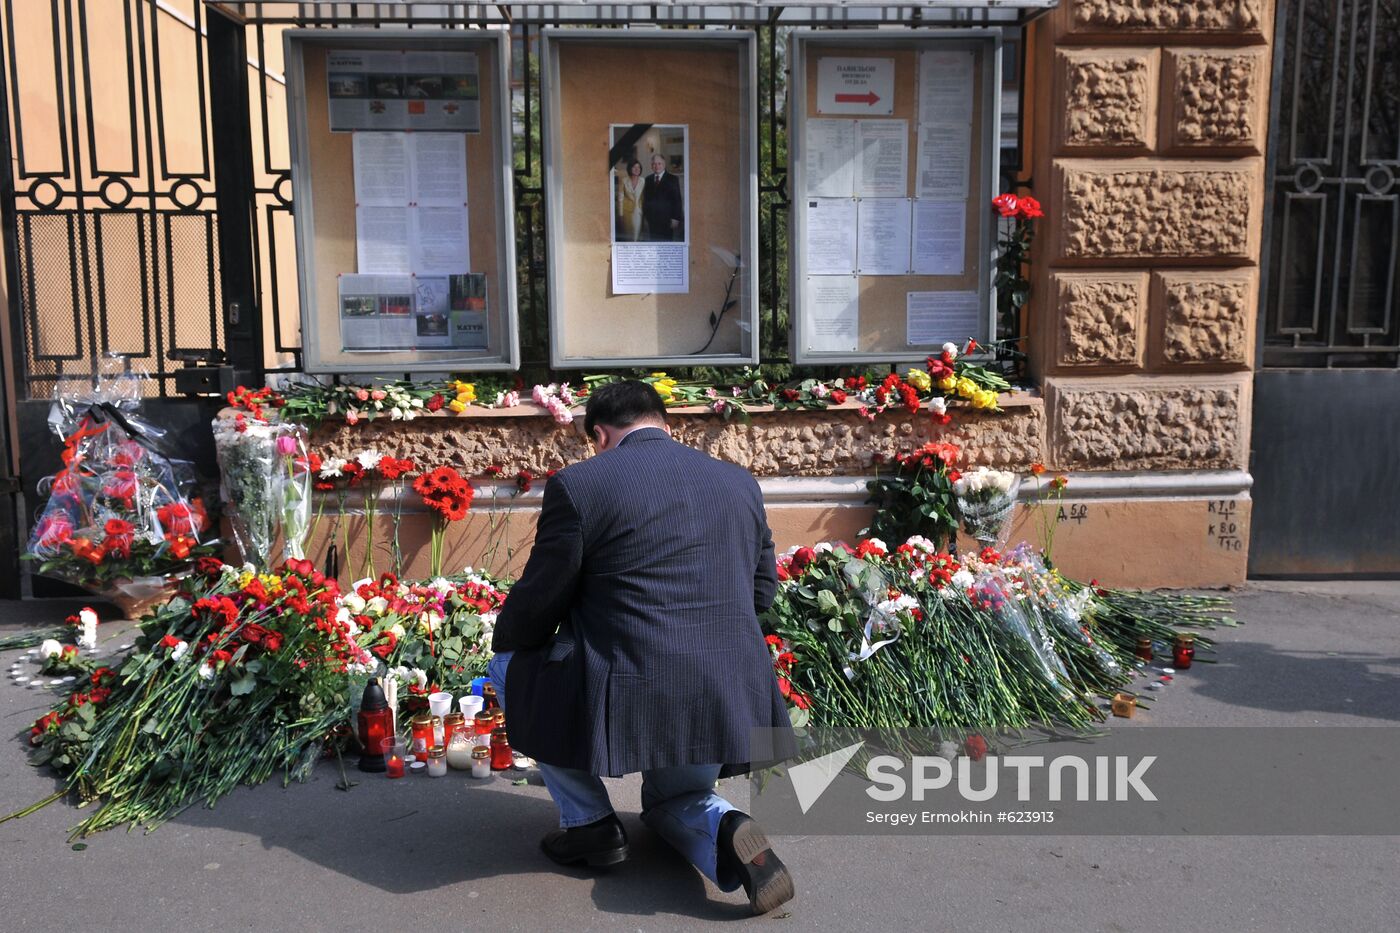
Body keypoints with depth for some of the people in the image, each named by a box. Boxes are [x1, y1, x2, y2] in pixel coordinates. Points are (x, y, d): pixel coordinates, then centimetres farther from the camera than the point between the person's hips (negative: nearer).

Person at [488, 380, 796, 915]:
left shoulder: (577, 486, -7)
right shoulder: (740, 482, 9)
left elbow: (534, 608, -1)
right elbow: (763, 590, 17)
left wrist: (506, 642, 20)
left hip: (626, 704, -6)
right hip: (731, 705, 6)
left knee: (509, 665, 21)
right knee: (673, 802, 33)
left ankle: (589, 822, 18)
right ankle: (726, 832, -1)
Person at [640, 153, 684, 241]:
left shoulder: (672, 179, -1)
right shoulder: (648, 179, 12)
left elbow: (677, 200, -4)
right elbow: (645, 198, 14)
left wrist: (675, 218, -10)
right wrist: (645, 215, 6)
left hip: (666, 220, -4)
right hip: (652, 219, 4)